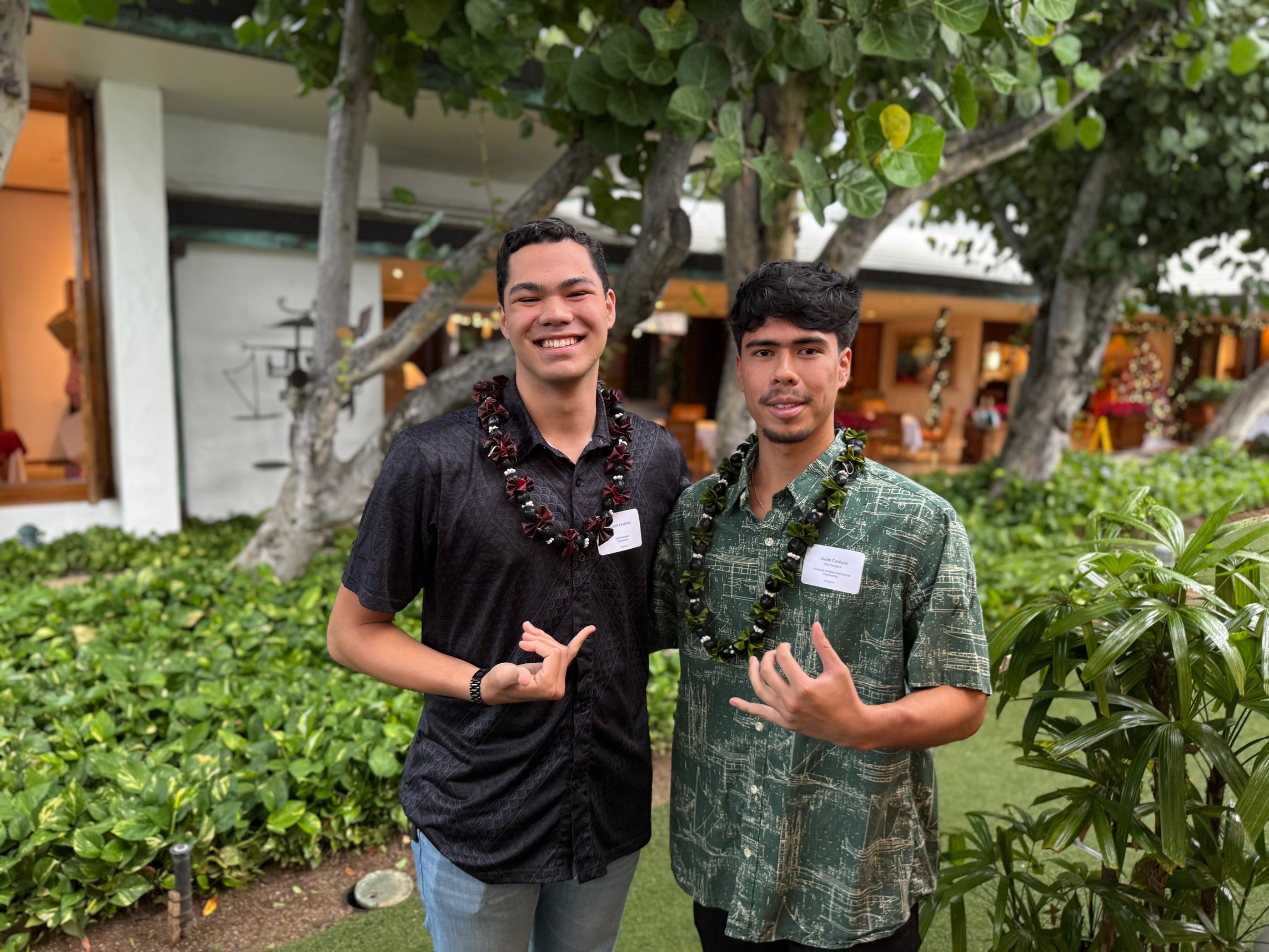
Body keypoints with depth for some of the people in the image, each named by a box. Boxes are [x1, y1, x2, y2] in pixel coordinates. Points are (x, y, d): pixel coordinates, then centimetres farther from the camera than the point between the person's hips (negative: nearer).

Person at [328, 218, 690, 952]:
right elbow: (352, 631, -9)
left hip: (612, 812, 4)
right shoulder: (432, 462, -16)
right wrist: (483, 684, -21)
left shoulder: (658, 457, -4)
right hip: (477, 824, -3)